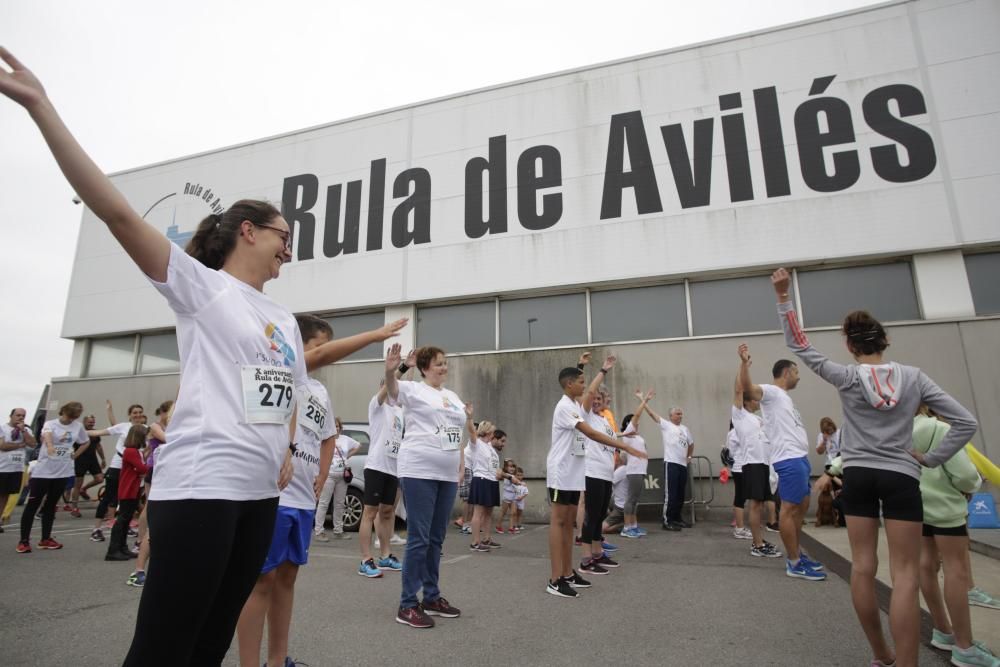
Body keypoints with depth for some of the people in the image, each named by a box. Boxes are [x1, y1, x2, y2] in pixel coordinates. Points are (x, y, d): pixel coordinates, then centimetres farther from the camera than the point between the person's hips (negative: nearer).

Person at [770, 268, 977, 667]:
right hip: (900, 477, 0)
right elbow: (966, 423, -4)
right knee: (905, 576, 0)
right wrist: (932, 459, 1)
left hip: (857, 476, 1)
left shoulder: (846, 378, -6)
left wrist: (782, 297, -8)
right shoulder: (914, 377, -3)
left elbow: (798, 345, -5)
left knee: (863, 567, 9)